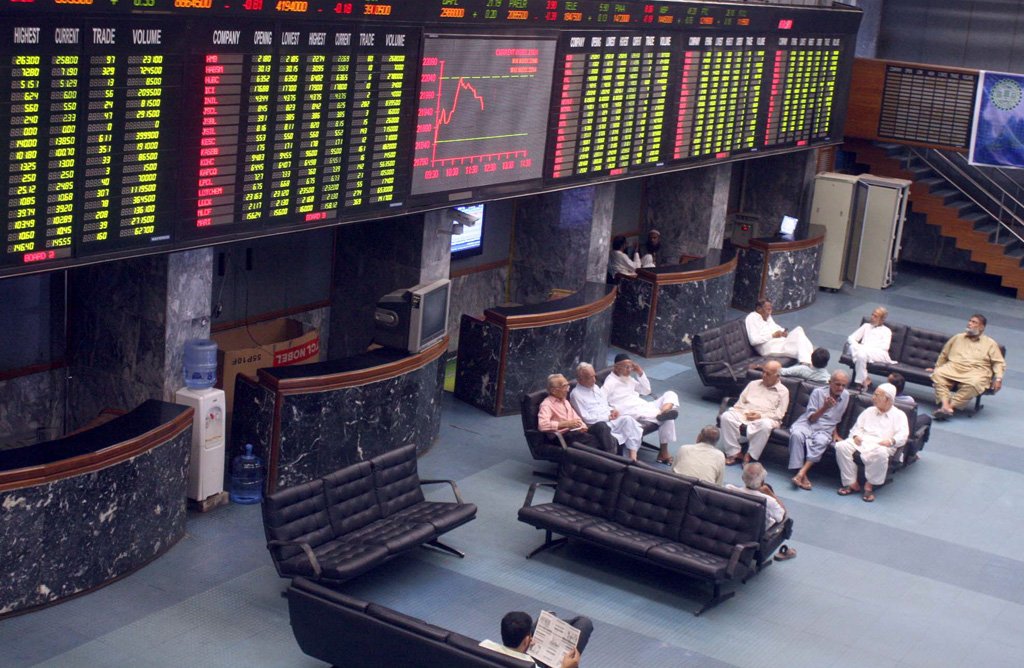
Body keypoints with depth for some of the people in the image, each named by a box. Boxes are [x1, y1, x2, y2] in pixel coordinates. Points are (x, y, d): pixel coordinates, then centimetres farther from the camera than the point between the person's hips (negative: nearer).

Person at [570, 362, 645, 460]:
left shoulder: (596, 387, 17)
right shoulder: (576, 394, -8)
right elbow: (586, 418, -13)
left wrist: (612, 411, 1)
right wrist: (608, 417, -11)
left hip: (610, 419, 7)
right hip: (597, 425, -7)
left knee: (628, 419, -23)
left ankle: (633, 455, -28)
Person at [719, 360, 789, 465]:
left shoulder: (783, 391, 11)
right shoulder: (753, 384, 24)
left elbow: (779, 414, 1)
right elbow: (741, 400, 19)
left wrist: (761, 416, -13)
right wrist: (744, 411, -4)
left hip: (766, 418, -3)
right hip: (745, 413, 3)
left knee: (765, 425, -41)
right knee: (726, 416, -27)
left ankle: (750, 456, -27)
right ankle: (734, 452, -25)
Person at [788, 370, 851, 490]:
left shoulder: (845, 396, 8)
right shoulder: (818, 392, -3)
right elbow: (811, 418, -5)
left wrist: (835, 433, 15)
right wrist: (825, 407, -18)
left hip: (825, 429, 2)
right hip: (807, 424, -2)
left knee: (821, 441, -36)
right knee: (797, 434, -37)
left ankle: (801, 473, -41)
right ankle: (802, 475, -37)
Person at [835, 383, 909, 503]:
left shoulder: (899, 415, 13)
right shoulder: (869, 411, 28)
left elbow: (902, 434, -1)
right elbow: (858, 426, 22)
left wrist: (891, 441, -21)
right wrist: (856, 435, -2)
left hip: (880, 444, -4)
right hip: (863, 440, 4)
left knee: (880, 453, -43)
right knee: (841, 446, -27)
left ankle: (869, 485, -22)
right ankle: (852, 483, -23)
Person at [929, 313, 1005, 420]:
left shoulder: (990, 343, 16)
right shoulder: (958, 338, 26)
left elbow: (999, 363, 8)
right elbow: (944, 355, 32)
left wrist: (998, 378, -7)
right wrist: (936, 368, 30)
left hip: (975, 372, -2)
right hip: (953, 367, 2)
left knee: (974, 383, -39)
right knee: (938, 374, -31)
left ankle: (951, 405, -44)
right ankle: (945, 404, -46)